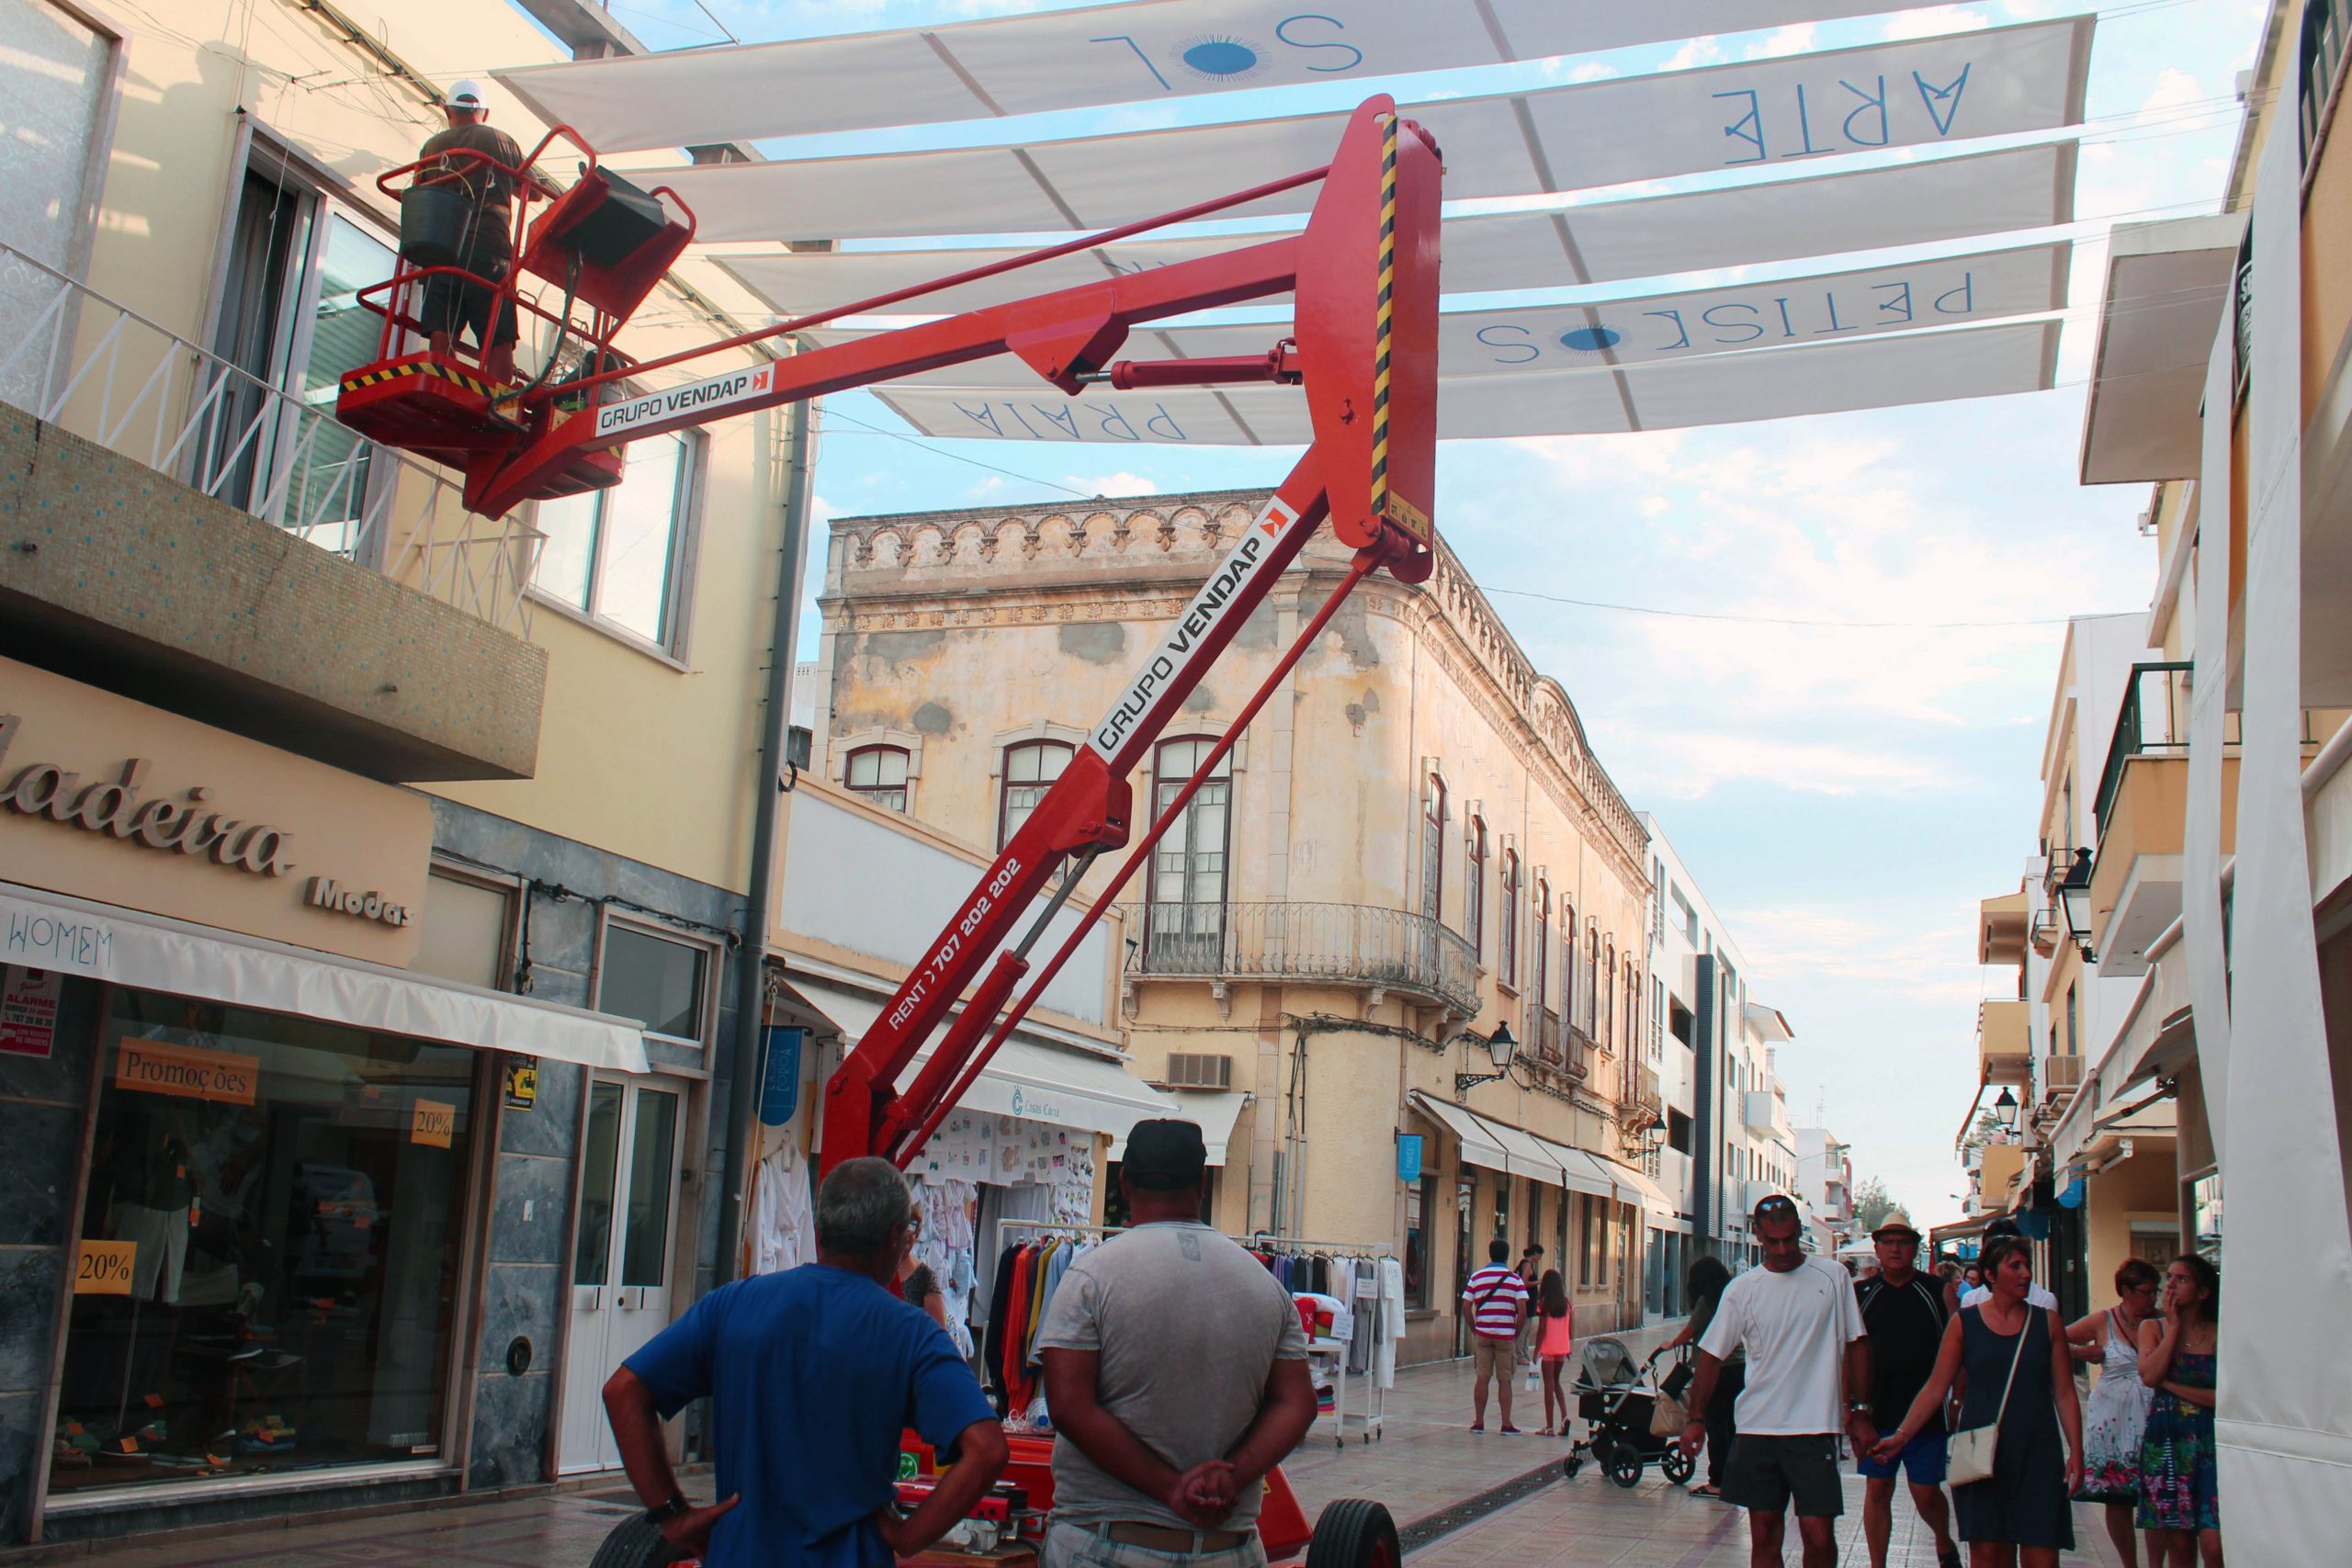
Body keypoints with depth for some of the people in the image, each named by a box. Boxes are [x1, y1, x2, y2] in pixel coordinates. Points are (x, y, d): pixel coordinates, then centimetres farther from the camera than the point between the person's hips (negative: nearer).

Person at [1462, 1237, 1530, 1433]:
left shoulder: (1476, 1277, 3)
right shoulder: (1515, 1279, -2)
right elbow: (1522, 1311, -9)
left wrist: (1473, 1330, 10)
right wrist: (1517, 1334, 3)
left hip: (1482, 1334, 1)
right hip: (1506, 1335, -1)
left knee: (1482, 1378, 7)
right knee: (1505, 1380, 6)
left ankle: (1478, 1422, 10)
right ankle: (1506, 1424, 6)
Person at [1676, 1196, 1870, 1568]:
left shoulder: (1832, 1277, 1)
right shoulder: (1742, 1290, 3)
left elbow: (1855, 1345, 6)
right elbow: (1712, 1356, 5)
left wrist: (1859, 1411, 3)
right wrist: (1696, 1419, -1)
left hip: (1814, 1426, -2)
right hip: (1757, 1428, 2)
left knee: (1819, 1535, -7)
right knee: (1764, 1535, 7)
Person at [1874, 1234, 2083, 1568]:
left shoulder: (2047, 1323, 5)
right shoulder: (1965, 1322, 2)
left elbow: (2065, 1393, 5)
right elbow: (1935, 1388, 2)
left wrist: (2075, 1452, -4)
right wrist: (1901, 1436, -6)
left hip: (2037, 1453, 1)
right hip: (1980, 1454, -1)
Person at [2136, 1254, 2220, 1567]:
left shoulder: (2221, 1334, 0)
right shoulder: (2152, 1328, 7)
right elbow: (2149, 1376, -11)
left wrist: (2173, 1386, -9)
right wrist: (2174, 1325, -5)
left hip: (2211, 1442, -2)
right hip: (2165, 1442, 2)